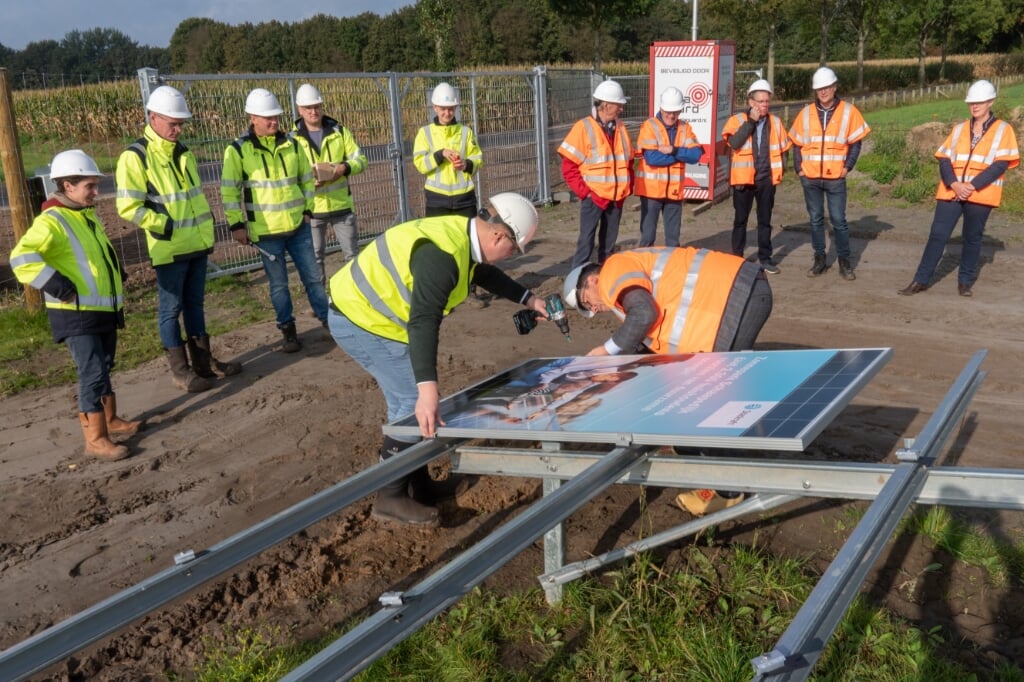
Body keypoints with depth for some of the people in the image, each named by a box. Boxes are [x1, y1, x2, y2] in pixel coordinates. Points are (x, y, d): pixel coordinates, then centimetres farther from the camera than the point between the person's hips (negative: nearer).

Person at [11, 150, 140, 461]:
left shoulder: (87, 215, 12)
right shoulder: (51, 221, -18)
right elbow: (21, 259, -28)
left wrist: (116, 272, 20)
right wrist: (57, 286, -29)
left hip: (104, 308, 9)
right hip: (76, 314, -9)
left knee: (103, 368, 18)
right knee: (92, 372, -8)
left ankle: (111, 420, 32)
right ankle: (95, 439, -2)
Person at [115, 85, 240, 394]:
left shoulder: (183, 152, 13)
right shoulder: (135, 157, -12)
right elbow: (128, 207, -16)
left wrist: (206, 230, 18)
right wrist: (166, 227, -18)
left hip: (197, 244, 7)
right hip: (168, 249, -7)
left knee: (194, 304, 15)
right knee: (170, 309, 2)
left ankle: (204, 361, 25)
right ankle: (181, 370, 10)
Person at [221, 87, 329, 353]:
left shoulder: (291, 144, 4)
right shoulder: (238, 150, -6)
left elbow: (306, 179, 14)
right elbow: (229, 191, -4)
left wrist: (308, 209, 10)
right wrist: (236, 225, -7)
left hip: (298, 226, 3)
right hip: (265, 231, -3)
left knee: (312, 276, 9)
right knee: (278, 283, 7)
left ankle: (328, 319, 22)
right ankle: (288, 330, 19)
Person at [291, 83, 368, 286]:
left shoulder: (339, 131, 5)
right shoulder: (293, 138, 0)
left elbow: (360, 159, 3)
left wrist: (345, 167, -18)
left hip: (341, 204, 1)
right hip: (311, 208, -1)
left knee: (352, 252, 8)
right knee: (314, 257, 7)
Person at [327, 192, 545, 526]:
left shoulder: (462, 234, 1)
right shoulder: (442, 255, -31)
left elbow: (485, 274, 22)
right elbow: (424, 322, -40)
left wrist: (529, 299, 22)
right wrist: (428, 389, -47)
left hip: (368, 310, 10)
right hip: (360, 318, -10)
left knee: (408, 399, 14)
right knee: (414, 400, -9)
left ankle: (420, 485, 25)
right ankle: (391, 497, 2)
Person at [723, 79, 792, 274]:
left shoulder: (775, 122, 6)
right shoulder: (738, 120, -5)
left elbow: (784, 147, 15)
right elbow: (734, 143, -21)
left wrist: (780, 168, 3)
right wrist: (751, 121, -19)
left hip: (767, 178, 3)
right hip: (744, 177, -3)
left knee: (765, 220, 10)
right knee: (740, 219, 6)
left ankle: (765, 257, 19)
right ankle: (737, 257, 16)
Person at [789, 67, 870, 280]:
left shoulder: (848, 112, 0)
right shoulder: (806, 113, 6)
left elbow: (855, 142, 2)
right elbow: (797, 143, 9)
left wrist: (847, 167, -7)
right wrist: (799, 168, 0)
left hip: (836, 177, -2)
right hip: (810, 177, 2)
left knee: (839, 219, 0)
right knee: (815, 219, 9)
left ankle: (844, 261, 9)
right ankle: (819, 259, 19)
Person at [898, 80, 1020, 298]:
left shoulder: (1003, 130, 2)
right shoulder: (959, 129, 12)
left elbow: (1000, 165, -7)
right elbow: (944, 159, 5)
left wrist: (972, 186, -16)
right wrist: (954, 184, -12)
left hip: (981, 195, -2)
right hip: (951, 192, 2)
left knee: (972, 238, 6)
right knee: (937, 235, -2)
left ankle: (965, 281, 19)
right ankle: (920, 280, 3)